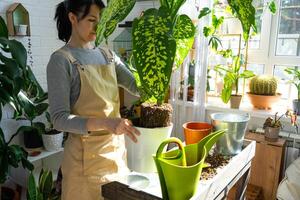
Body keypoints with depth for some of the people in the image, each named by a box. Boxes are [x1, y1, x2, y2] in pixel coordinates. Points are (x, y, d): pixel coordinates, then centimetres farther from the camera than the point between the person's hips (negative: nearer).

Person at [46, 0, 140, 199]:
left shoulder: (108, 55, 7)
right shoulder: (61, 60, -11)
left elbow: (138, 87, 0)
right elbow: (60, 119, -18)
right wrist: (105, 123, -32)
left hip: (117, 147, 6)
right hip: (87, 154, -5)